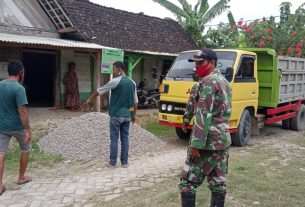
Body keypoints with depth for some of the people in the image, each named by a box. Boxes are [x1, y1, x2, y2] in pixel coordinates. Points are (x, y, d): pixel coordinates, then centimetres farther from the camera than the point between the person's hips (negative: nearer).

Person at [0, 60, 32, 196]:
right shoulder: (19, 88, -20)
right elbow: (22, 111, -24)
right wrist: (28, 130, -20)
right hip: (17, 126, -5)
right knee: (25, 150, 17)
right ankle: (21, 177, 28)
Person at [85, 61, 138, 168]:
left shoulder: (115, 81, -11)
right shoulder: (132, 83, 6)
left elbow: (99, 91, 1)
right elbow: (135, 101, 10)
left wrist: (90, 99, 15)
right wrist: (134, 115, 19)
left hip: (116, 115, -5)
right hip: (127, 115, 5)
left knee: (114, 139, 3)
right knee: (125, 138, 11)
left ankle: (112, 162, 9)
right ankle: (124, 162, 14)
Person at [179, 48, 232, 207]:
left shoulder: (207, 82, -13)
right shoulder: (224, 81, 17)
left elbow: (204, 115, -20)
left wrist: (196, 144, -20)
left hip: (208, 142, -9)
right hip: (223, 140, 9)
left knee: (188, 181, -1)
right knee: (218, 182, 13)